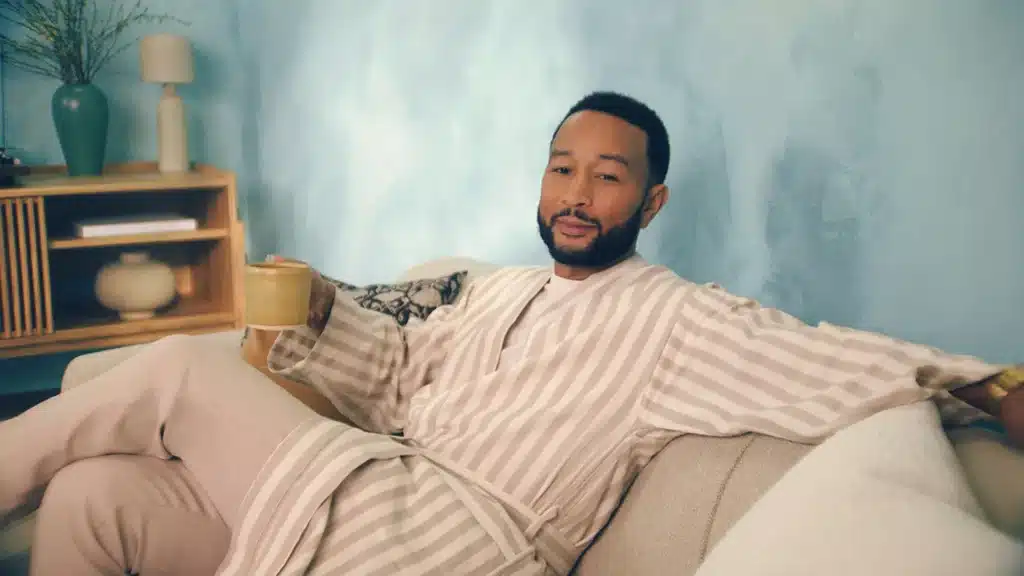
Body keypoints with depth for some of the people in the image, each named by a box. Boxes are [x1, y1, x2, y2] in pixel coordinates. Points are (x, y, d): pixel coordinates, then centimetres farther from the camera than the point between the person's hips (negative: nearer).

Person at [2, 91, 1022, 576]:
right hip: (381, 491, 7)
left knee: (179, 370, -11)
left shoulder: (678, 318, 1)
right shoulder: (497, 291, 24)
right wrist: (322, 312, 3)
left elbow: (842, 363, -10)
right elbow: (400, 367, 22)